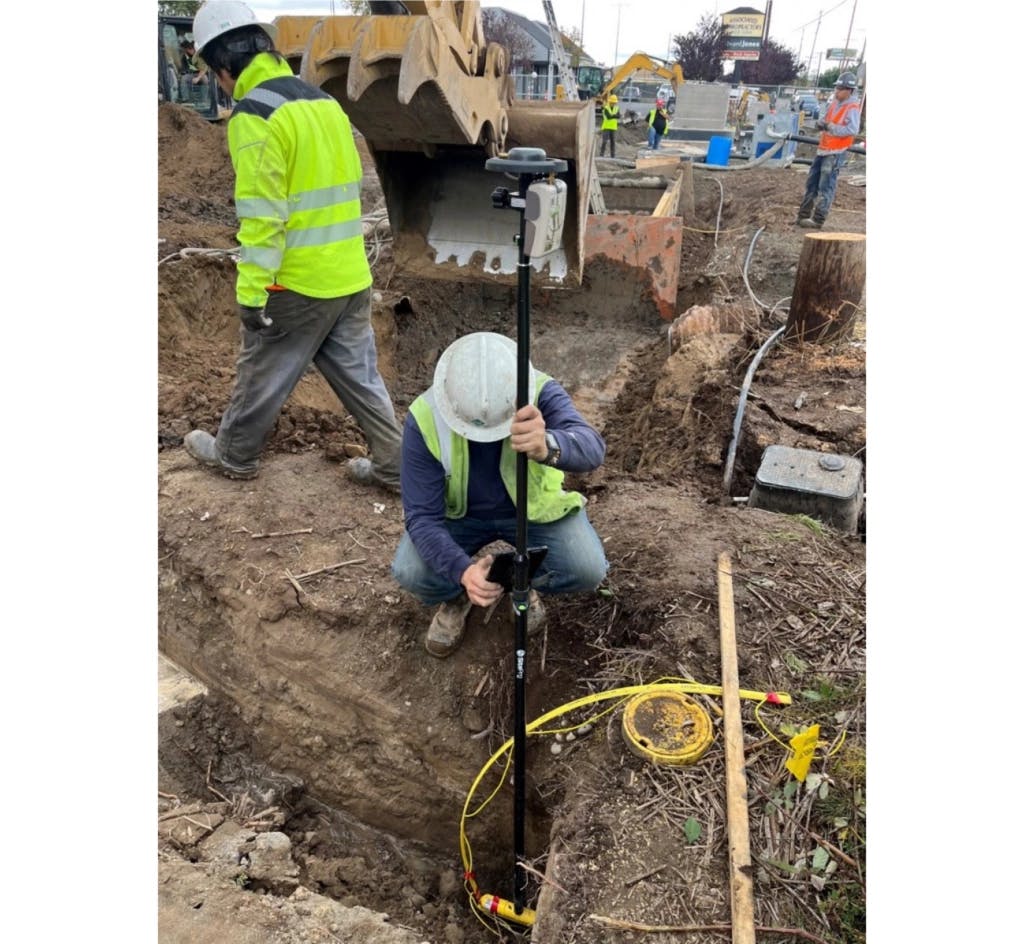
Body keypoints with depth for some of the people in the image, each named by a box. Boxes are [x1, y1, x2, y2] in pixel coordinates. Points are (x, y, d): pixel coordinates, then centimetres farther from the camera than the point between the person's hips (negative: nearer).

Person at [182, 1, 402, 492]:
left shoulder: (255, 114, -14)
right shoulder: (324, 101, 12)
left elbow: (262, 215, -20)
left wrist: (250, 291, -16)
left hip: (297, 283, -7)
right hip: (350, 276, 7)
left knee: (261, 373, 12)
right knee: (359, 374, 15)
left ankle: (233, 454, 31)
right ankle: (395, 465, 19)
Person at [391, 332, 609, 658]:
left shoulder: (541, 392, -30)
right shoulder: (424, 419, -28)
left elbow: (591, 449, -48)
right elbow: (422, 515, -28)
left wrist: (547, 448, -72)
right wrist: (462, 570, -47)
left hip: (534, 507, 0)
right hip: (459, 513, 0)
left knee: (588, 570, -23)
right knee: (410, 572, -26)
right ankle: (456, 596, 11)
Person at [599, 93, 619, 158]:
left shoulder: (616, 108, 7)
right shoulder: (606, 108, -9)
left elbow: (618, 116, -10)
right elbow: (608, 117, -23)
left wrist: (612, 116, -26)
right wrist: (615, 115, -15)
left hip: (613, 128, 5)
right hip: (606, 127, -5)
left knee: (613, 142, 5)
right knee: (604, 141, -11)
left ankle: (613, 155, 10)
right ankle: (602, 154, -8)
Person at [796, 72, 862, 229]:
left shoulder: (852, 108, -11)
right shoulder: (834, 102, 11)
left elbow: (852, 129, -21)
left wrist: (831, 127, -22)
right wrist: (820, 123, -3)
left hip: (836, 152, -9)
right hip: (824, 148, 9)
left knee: (826, 187, -9)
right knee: (812, 182, 11)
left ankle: (818, 220, -8)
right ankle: (803, 215, 18)